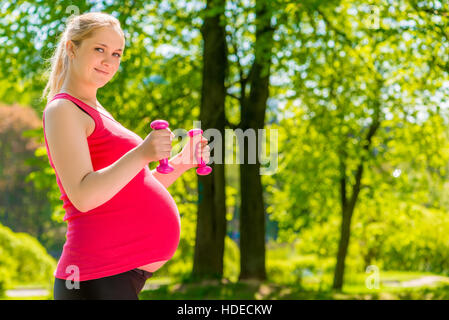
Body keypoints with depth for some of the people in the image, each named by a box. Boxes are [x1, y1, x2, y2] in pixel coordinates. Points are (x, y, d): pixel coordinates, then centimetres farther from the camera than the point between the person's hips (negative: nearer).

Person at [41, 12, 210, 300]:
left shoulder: (96, 112, 23)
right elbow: (83, 196, -20)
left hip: (127, 275, 10)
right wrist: (141, 154, -30)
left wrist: (181, 163, 11)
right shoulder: (62, 109, -6)